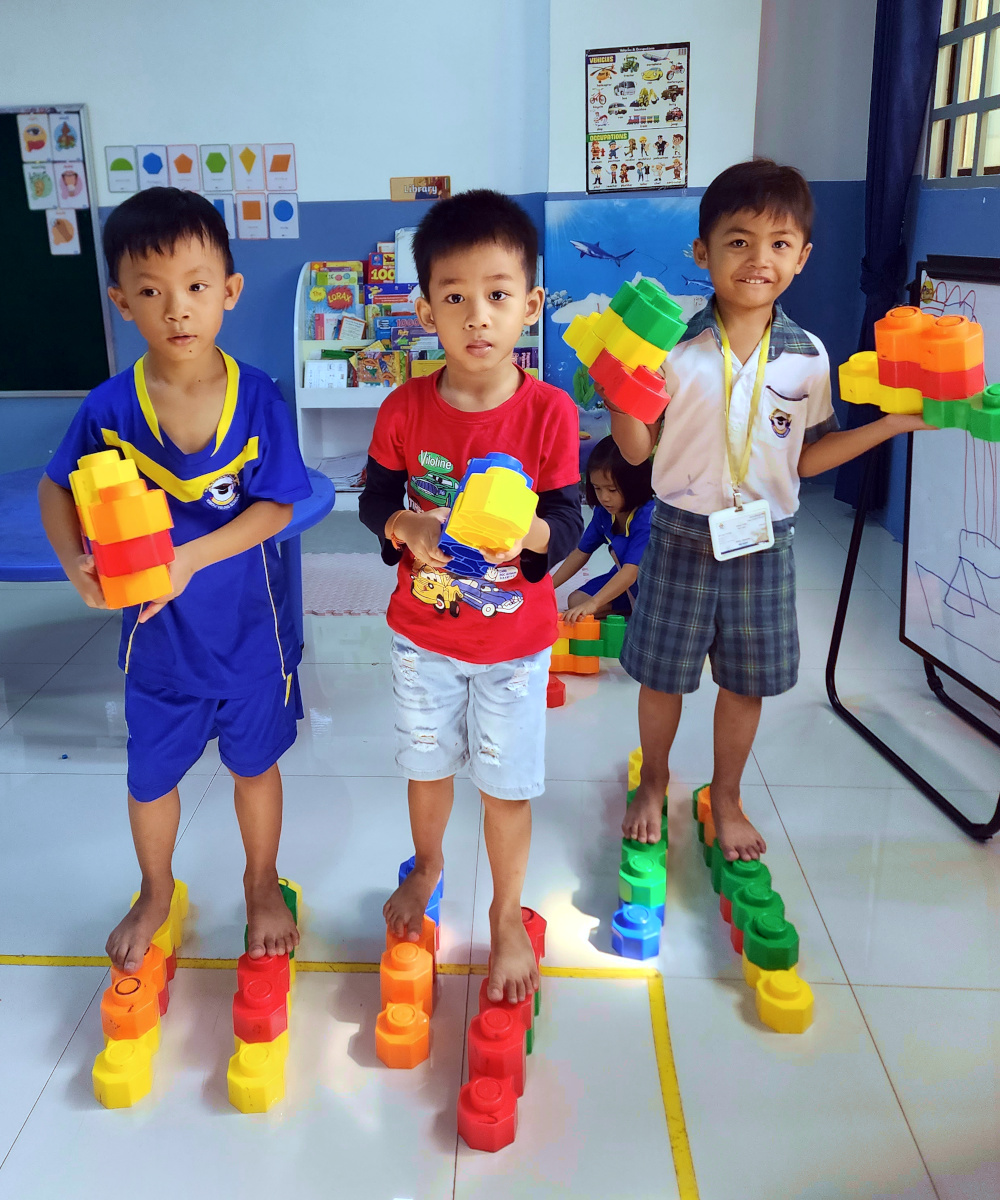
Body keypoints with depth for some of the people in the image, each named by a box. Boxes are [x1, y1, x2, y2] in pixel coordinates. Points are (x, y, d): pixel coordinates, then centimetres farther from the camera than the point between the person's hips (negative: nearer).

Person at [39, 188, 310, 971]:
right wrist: (76, 564, -17)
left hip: (248, 626, -1)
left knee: (255, 761, 18)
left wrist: (189, 558, -27)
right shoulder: (110, 409, -13)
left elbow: (276, 506, -16)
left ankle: (262, 886, 44)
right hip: (156, 629, 1)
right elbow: (56, 490, 0)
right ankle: (156, 893, 47)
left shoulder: (257, 398, -16)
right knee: (151, 773, 19)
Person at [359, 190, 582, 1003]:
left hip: (515, 639, -2)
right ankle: (427, 867, 52)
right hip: (422, 634, 2)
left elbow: (570, 522, -14)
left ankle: (507, 914, 36)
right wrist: (406, 527, -24)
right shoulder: (406, 408, -11)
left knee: (508, 785, 12)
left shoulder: (550, 412, -16)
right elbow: (375, 498, -2)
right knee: (427, 764, 22)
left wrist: (527, 531, -36)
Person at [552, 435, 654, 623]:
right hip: (622, 581, 7)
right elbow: (581, 553, 6)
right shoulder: (604, 512, -5)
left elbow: (632, 571, -39)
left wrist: (593, 603, -48)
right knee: (575, 600, -9)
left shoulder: (647, 517, -30)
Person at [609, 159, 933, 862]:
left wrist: (893, 423, -3)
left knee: (746, 682, 14)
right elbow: (637, 449, -7)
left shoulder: (807, 357, -3)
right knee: (662, 673, 11)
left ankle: (726, 799, 37)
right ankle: (654, 781, 39)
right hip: (683, 535, -2)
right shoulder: (674, 350, -11)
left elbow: (807, 459, 4)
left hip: (765, 540, 2)